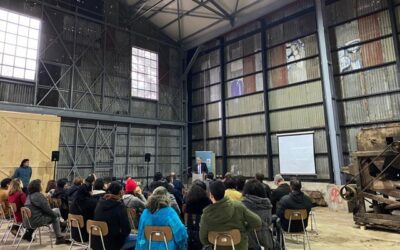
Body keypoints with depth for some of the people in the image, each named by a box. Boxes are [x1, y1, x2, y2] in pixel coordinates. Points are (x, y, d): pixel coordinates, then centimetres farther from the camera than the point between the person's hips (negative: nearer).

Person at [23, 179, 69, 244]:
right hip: (36, 220, -9)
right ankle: (59, 238, 4)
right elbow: (46, 209, -15)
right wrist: (56, 214, 0)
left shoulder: (29, 195, 11)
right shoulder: (38, 195, -15)